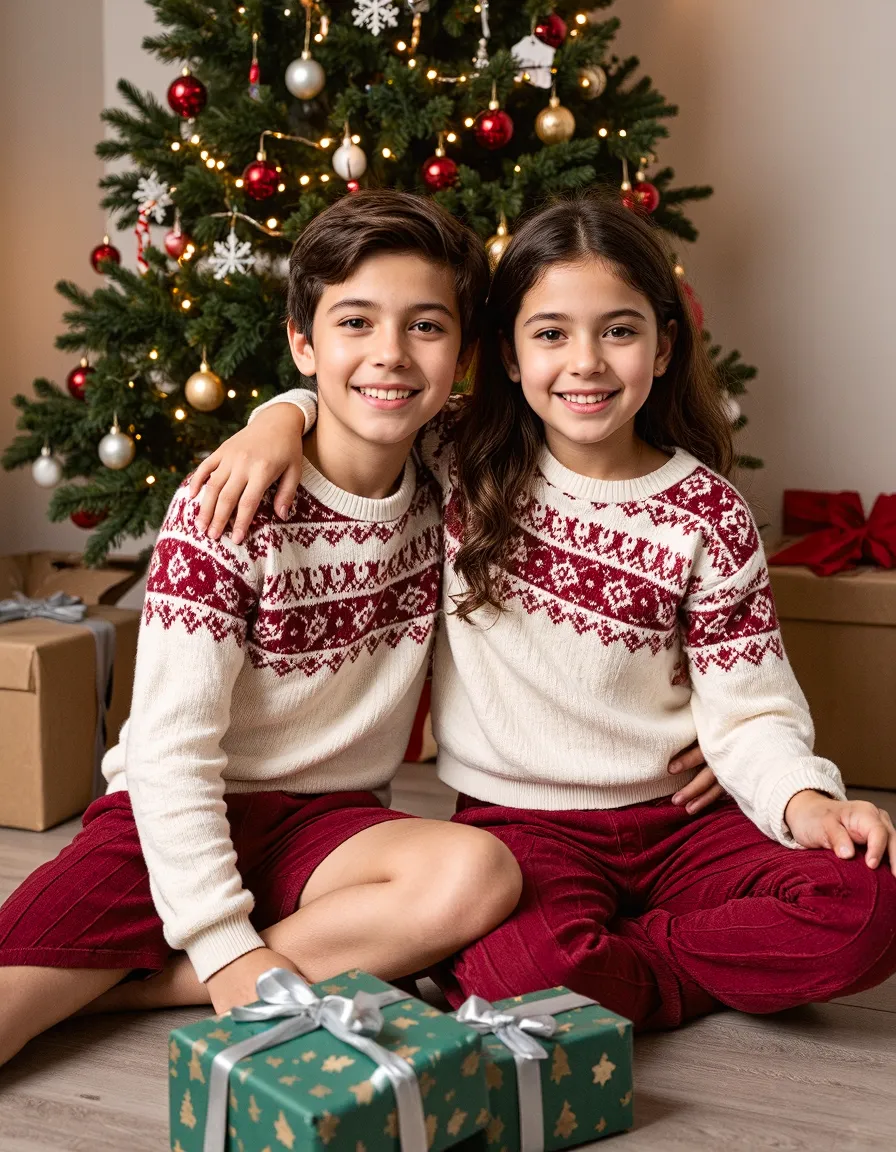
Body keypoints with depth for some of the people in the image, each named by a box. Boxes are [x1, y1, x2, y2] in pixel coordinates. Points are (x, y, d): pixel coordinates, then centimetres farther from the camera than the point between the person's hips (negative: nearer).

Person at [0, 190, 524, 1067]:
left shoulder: (442, 491, 0)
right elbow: (169, 744, -17)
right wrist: (224, 944, -22)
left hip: (330, 824, 5)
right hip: (180, 817, -5)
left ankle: (136, 984, -18)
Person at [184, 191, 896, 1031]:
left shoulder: (707, 514, -1)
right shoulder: (462, 463, 1)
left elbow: (747, 707, -1)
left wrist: (804, 800, -19)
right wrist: (281, 418, -10)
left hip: (680, 821, 2)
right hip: (519, 823, -1)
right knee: (524, 972, -34)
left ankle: (620, 957, -9)